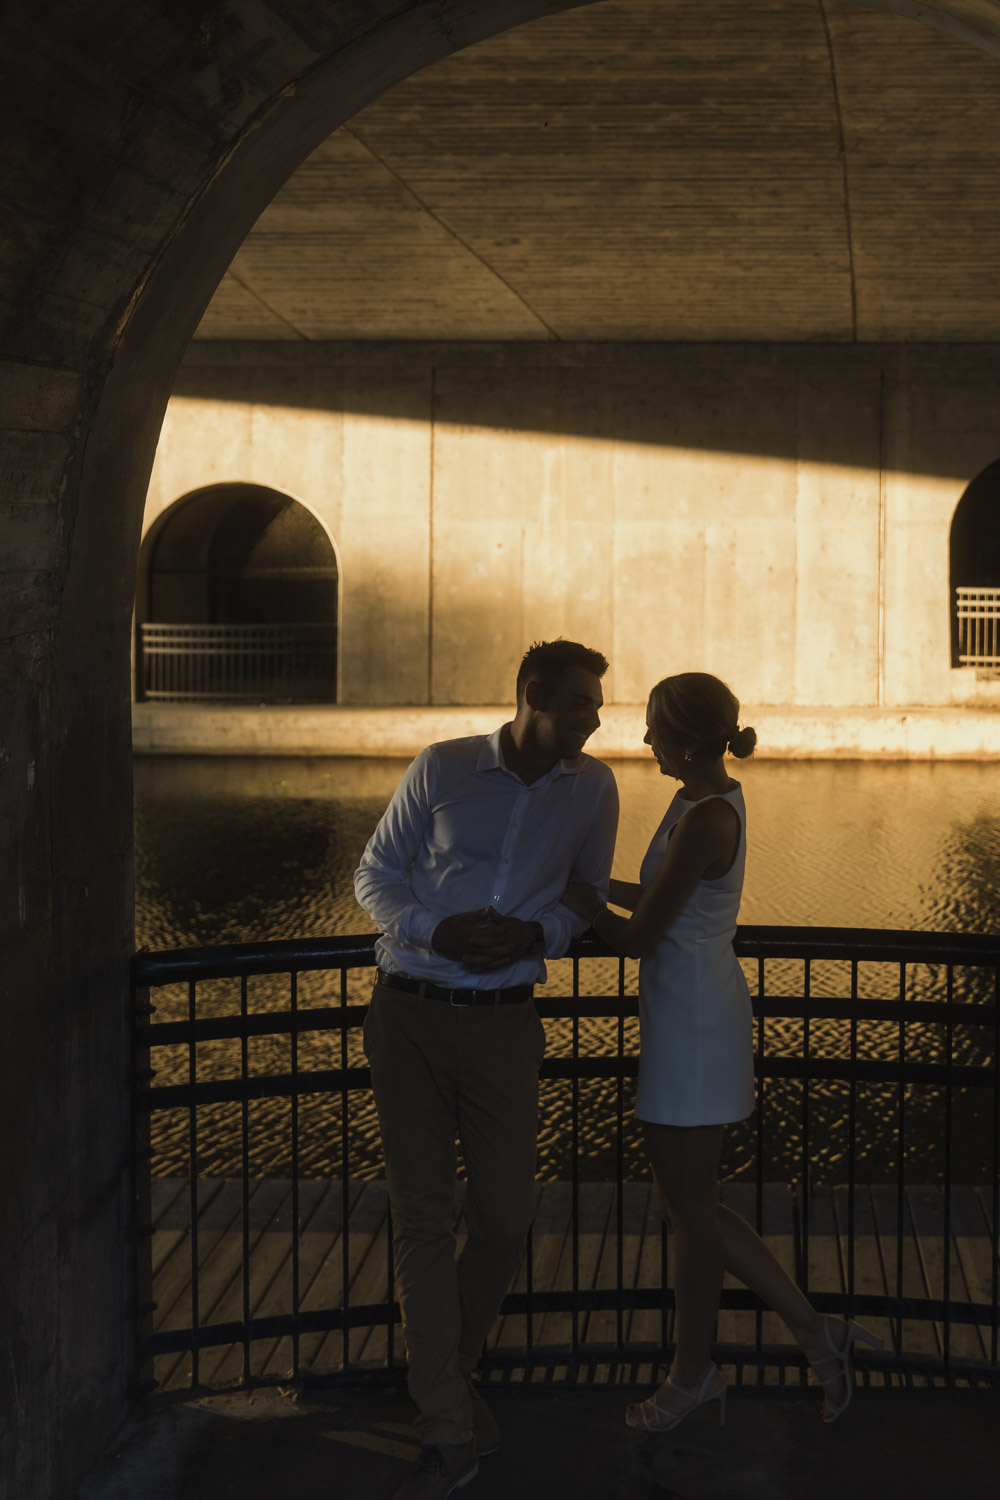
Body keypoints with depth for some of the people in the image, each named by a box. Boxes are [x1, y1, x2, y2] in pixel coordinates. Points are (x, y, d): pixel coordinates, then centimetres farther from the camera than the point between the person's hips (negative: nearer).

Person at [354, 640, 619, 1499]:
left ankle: (451, 1369, 32)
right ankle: (449, 1428, 5)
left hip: (504, 1023, 2)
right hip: (411, 1016, -2)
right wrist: (436, 930, -15)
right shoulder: (442, 770, -1)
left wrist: (533, 935, -8)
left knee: (505, 1218, 5)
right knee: (423, 1218, -2)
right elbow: (375, 875, 4)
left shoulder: (593, 789, 4)